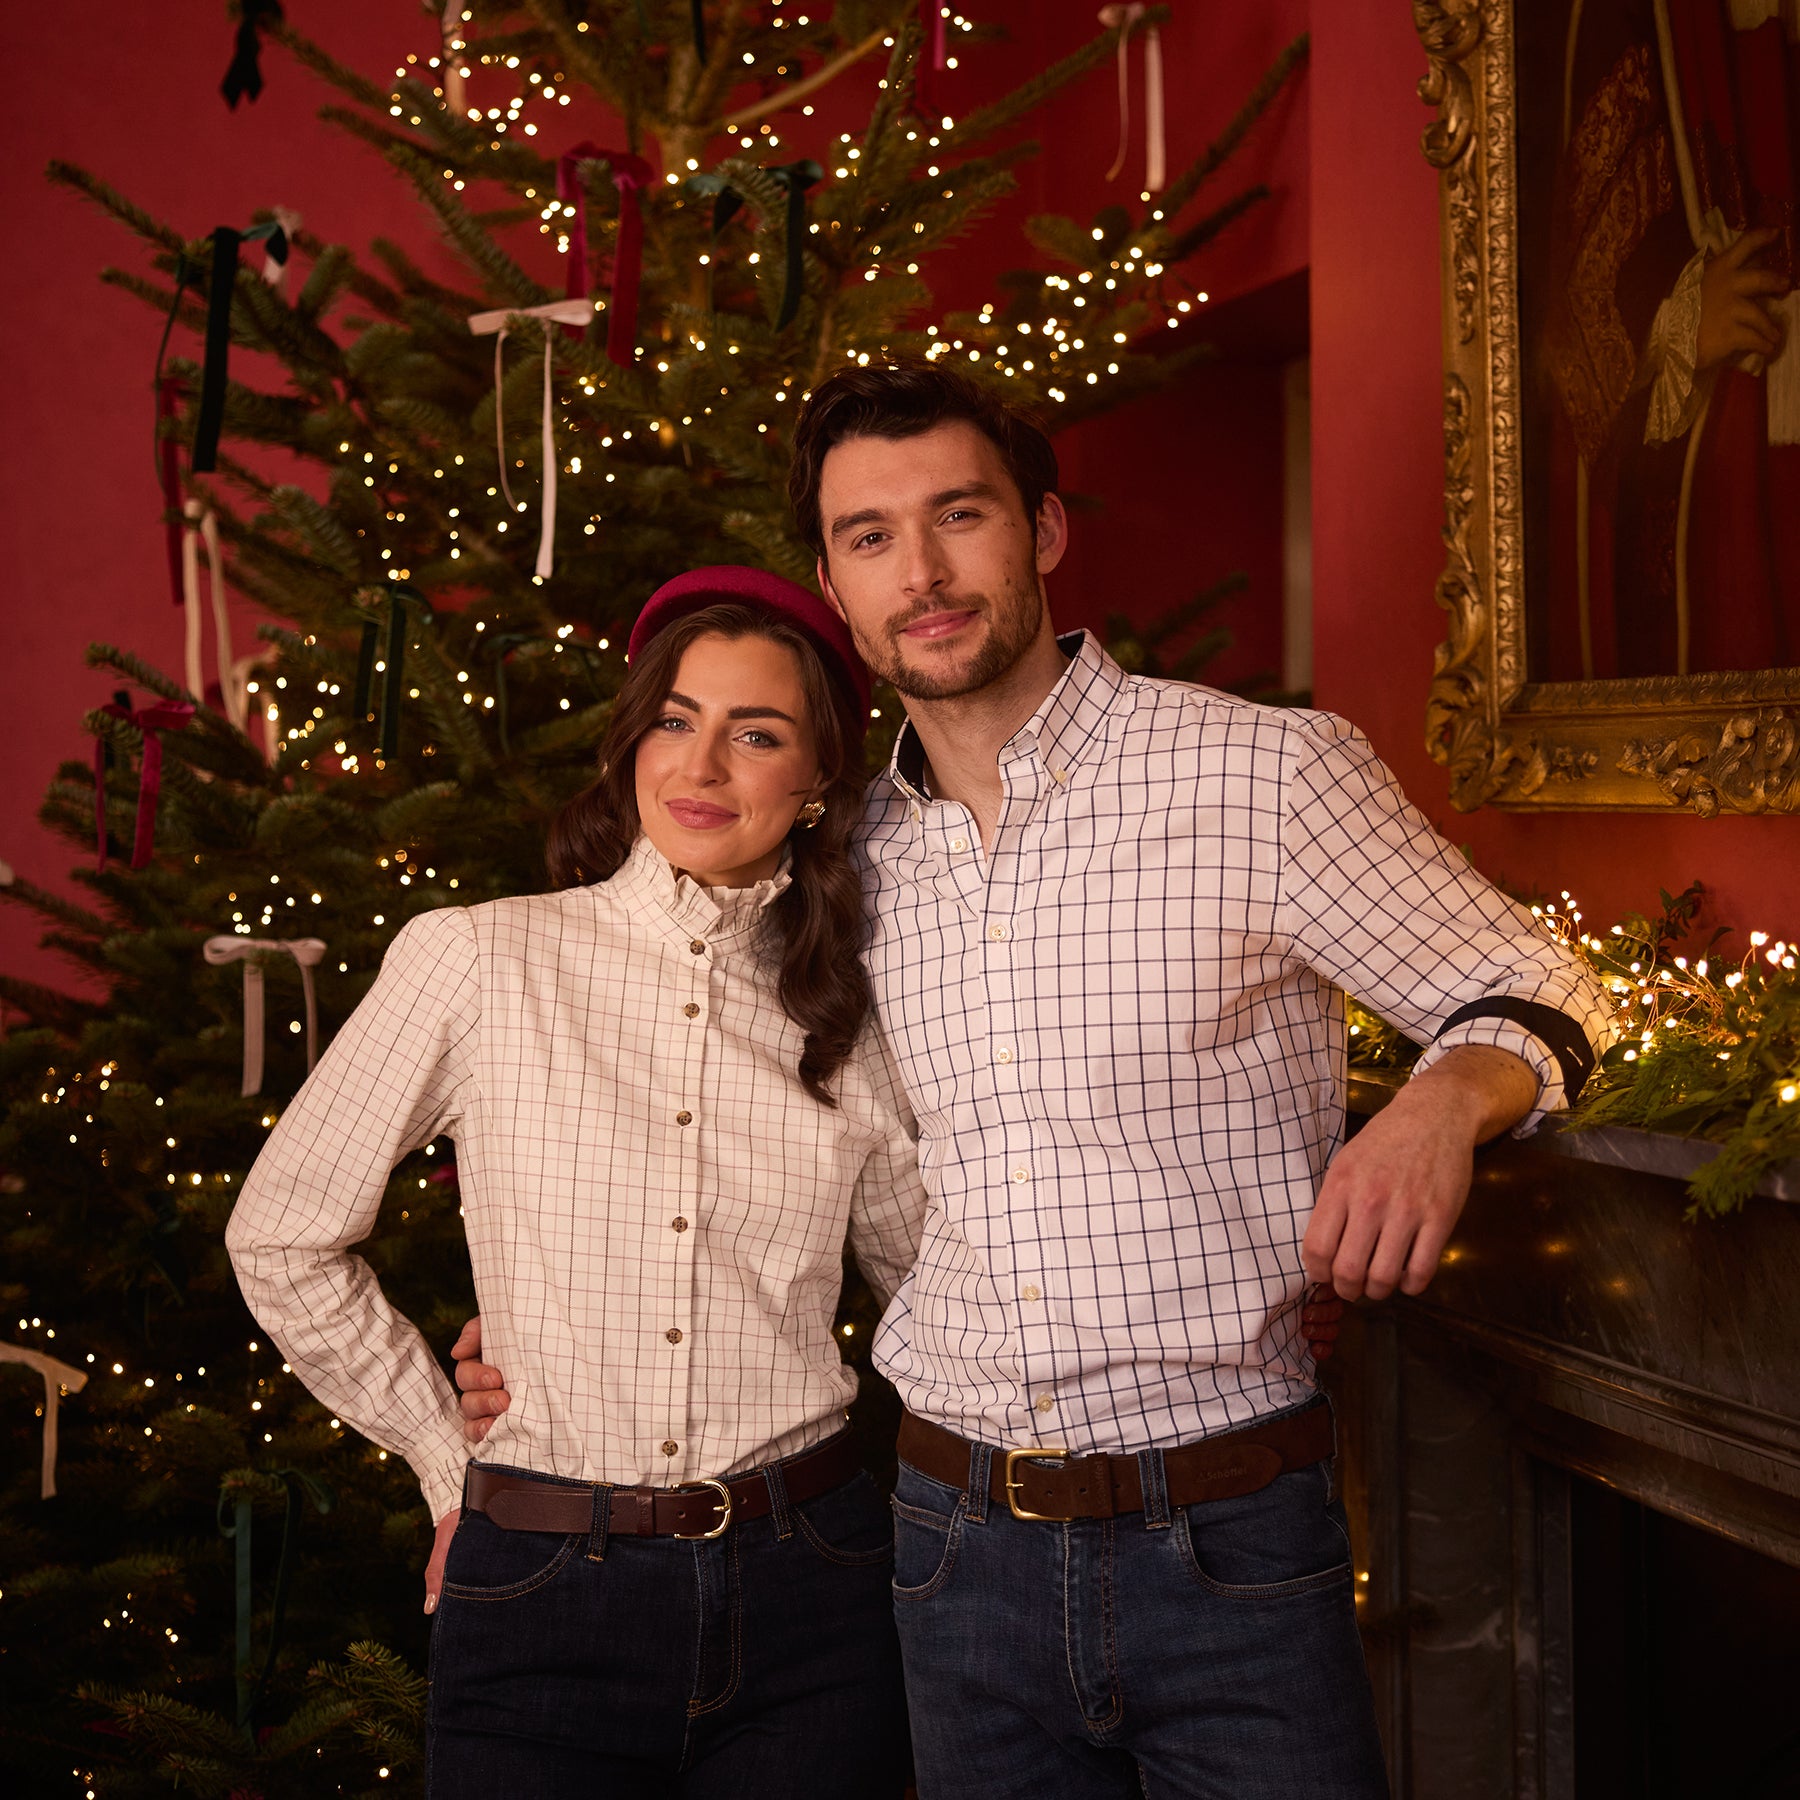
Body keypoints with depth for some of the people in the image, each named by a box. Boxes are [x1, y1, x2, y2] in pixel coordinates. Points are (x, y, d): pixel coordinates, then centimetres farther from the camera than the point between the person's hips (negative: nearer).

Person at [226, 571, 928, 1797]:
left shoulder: (851, 1018, 3)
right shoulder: (474, 961, -3)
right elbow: (282, 1241, 4)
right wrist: (449, 1458, 6)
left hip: (805, 1599, 2)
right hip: (542, 1601, -1)